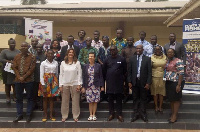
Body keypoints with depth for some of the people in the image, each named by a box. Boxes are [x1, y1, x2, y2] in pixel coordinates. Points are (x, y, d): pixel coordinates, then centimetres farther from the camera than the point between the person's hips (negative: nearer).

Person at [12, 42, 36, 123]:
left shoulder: (32, 57, -2)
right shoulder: (17, 57, 9)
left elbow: (31, 69, -8)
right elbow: (14, 67, 4)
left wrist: (24, 77, -13)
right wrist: (19, 77, -8)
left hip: (29, 80, -3)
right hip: (18, 80, 3)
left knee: (29, 98, 5)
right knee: (19, 98, 9)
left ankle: (28, 115, 14)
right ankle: (19, 115, 18)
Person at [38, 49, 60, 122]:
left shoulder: (56, 63, 5)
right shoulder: (43, 63, -4)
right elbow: (41, 75, -7)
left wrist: (56, 82, 9)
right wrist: (43, 86, -12)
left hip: (53, 81, 2)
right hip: (45, 81, -2)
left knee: (51, 98, 7)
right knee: (45, 98, 4)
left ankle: (51, 115, 14)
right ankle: (45, 115, 14)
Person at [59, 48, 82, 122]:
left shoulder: (77, 63, 2)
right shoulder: (63, 63, 7)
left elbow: (79, 74, 1)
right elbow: (61, 74, 6)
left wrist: (79, 84, -6)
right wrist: (60, 85, 1)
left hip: (75, 84, -1)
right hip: (65, 84, 1)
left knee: (75, 101, 2)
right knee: (65, 101, 5)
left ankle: (75, 116, 14)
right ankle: (64, 116, 17)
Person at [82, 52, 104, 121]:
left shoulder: (98, 66, 2)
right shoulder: (85, 66, 7)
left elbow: (101, 76, 2)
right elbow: (84, 77, 8)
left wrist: (102, 86, -2)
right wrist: (83, 87, 3)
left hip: (96, 86, -1)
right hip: (88, 86, 1)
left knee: (95, 101, 3)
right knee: (90, 101, 3)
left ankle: (94, 115, 13)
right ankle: (90, 115, 13)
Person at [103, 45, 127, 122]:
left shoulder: (122, 59, -1)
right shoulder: (107, 59, 5)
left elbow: (125, 70, 5)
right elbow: (104, 70, 12)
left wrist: (122, 78, 6)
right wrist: (107, 78, 12)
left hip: (119, 82, -2)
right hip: (109, 82, 2)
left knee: (119, 99, 4)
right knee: (110, 99, 7)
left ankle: (119, 114, 13)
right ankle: (111, 114, 17)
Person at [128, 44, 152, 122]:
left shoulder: (147, 59, -1)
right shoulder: (132, 59, 5)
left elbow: (149, 72, -3)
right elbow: (129, 71, 5)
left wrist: (148, 83, -9)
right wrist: (129, 82, -2)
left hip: (143, 82, -1)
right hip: (134, 82, 2)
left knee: (143, 99, 8)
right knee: (135, 99, 8)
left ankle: (143, 114, 19)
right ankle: (135, 114, 17)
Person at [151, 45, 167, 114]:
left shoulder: (164, 57, 4)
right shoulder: (152, 57, 0)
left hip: (162, 77, 1)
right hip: (154, 77, -1)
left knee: (161, 92, 5)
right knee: (155, 92, 5)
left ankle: (160, 107, 19)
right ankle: (156, 107, 18)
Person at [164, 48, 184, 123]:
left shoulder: (178, 61, -10)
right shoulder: (167, 62, 13)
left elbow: (181, 73, -14)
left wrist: (179, 85, -19)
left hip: (175, 83, -7)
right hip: (168, 83, 7)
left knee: (176, 99, 1)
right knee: (171, 99, 12)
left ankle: (175, 116, 7)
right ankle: (172, 114, 22)